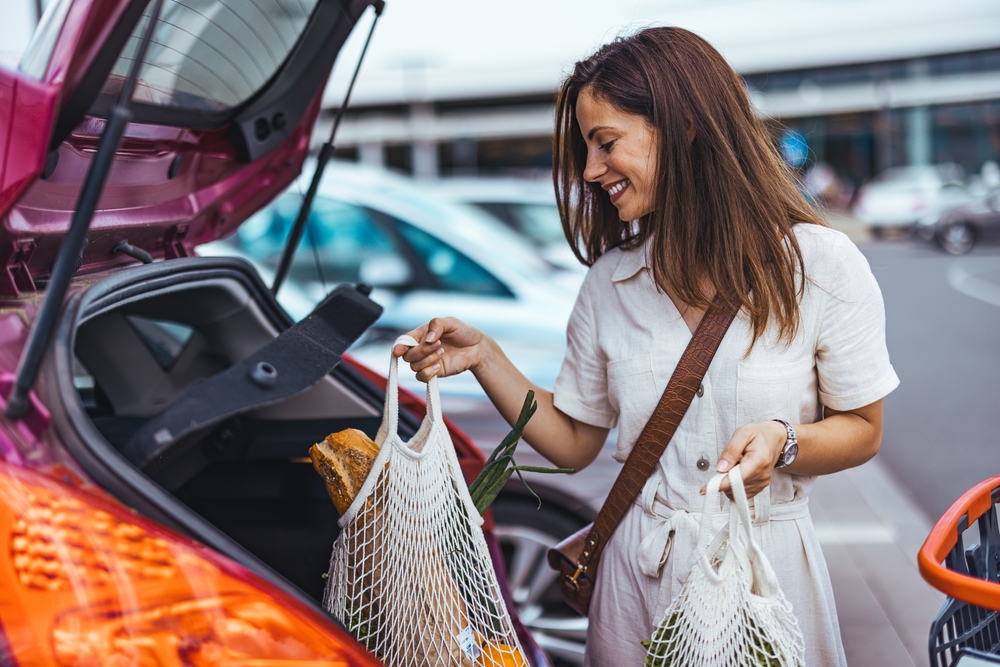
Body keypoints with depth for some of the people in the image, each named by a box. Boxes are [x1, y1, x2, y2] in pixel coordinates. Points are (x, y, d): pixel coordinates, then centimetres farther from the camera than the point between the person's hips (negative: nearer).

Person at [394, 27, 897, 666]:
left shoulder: (822, 264, -11)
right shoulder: (612, 281, -1)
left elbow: (863, 429, -3)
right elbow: (573, 443, 3)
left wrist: (783, 441, -24)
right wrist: (483, 356, -8)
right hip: (640, 563, 3)